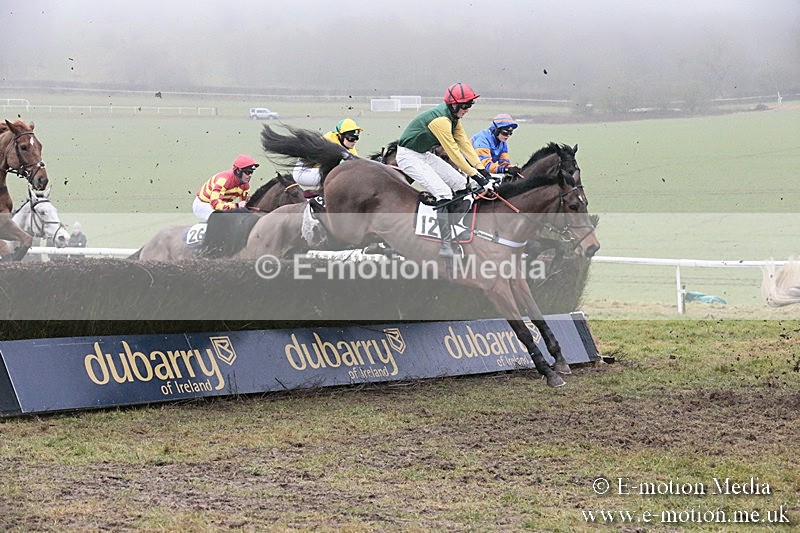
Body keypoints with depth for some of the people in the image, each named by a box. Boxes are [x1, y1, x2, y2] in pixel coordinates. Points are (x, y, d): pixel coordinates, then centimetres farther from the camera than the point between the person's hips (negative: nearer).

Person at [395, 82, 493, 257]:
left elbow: (465, 144, 2)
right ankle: (445, 246, -22)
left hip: (425, 154, 10)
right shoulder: (440, 119, -28)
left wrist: (482, 169, -6)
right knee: (444, 193, -22)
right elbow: (453, 152, -28)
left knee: (462, 185, 4)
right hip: (409, 156, -10)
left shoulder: (453, 118, 3)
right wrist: (475, 175, -26)